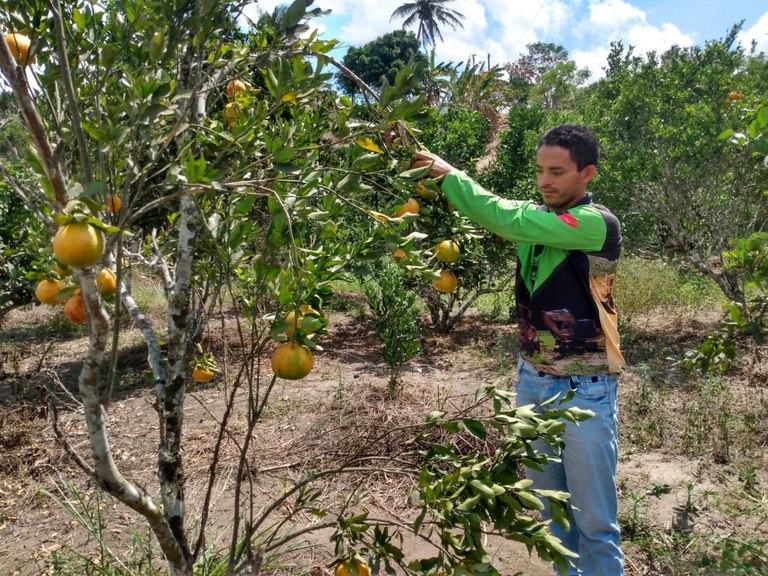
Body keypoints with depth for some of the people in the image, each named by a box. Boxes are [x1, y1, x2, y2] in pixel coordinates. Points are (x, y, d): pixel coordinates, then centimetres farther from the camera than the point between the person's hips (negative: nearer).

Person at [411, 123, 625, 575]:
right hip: (532, 380, 7)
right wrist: (437, 180, -18)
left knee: (594, 517, 8)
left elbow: (508, 219, -27)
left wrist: (450, 174, -19)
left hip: (584, 390, -6)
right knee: (549, 501, 20)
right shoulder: (536, 216, 4)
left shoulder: (599, 224, -18)